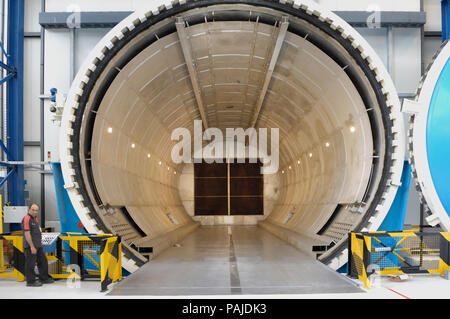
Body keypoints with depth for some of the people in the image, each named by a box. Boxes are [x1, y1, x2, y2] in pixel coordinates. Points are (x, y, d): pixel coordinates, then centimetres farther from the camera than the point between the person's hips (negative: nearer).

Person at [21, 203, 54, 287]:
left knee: (43, 261, 15)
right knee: (30, 264, -2)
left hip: (37, 246, 10)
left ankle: (43, 278, 26)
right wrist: (32, 247, -22)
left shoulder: (35, 218, 14)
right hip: (30, 246, -10)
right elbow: (27, 234, -21)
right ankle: (30, 281, 7)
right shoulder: (27, 219, -16)